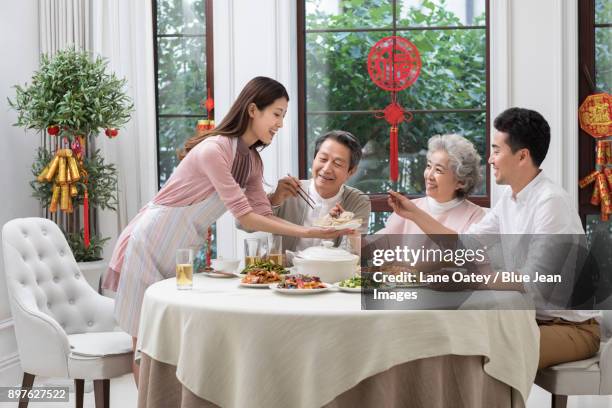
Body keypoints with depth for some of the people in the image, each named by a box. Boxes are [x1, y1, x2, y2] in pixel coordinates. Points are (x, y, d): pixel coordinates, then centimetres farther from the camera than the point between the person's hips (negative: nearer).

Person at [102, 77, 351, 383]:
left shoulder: (252, 161, 4)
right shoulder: (213, 150, -24)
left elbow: (263, 216, 0)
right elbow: (244, 217, -25)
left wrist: (315, 231, -13)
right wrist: (307, 233, -25)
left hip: (183, 250, 8)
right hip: (151, 244, -8)